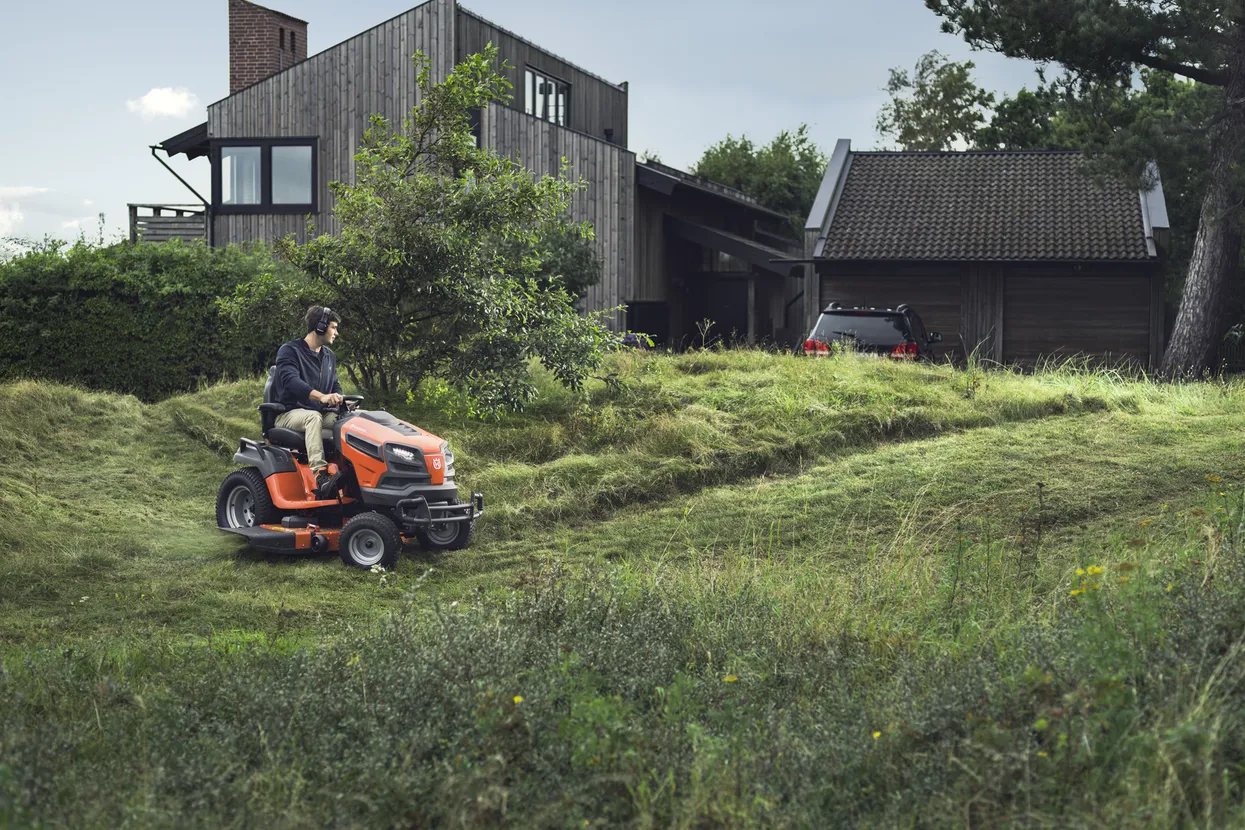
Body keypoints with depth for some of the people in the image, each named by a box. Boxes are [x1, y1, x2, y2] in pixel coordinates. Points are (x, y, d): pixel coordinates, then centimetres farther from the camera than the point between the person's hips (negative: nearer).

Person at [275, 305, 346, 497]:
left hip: (320, 412, 6)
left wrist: (341, 401, -7)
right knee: (314, 417, -40)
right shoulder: (289, 351, -7)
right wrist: (321, 396, -42)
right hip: (290, 414, -6)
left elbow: (334, 386, 19)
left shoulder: (329, 356, 18)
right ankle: (320, 477, -52)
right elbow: (291, 381, -25)